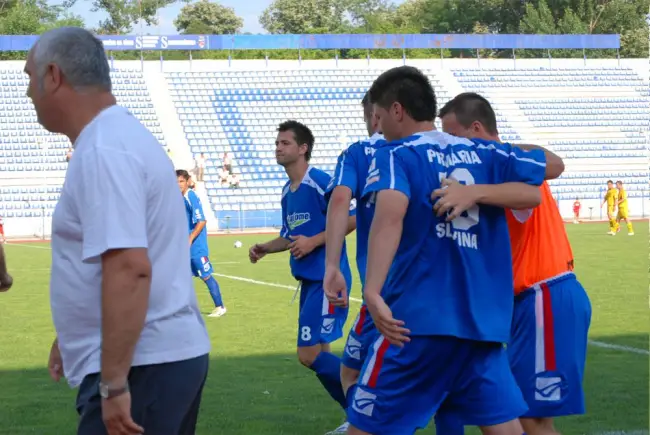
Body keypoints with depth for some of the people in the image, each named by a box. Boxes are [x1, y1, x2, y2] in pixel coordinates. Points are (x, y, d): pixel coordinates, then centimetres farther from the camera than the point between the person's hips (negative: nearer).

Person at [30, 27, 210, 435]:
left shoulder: (102, 151, -17)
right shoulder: (121, 134, 15)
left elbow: (130, 269, -27)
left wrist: (113, 383, -26)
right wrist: (71, 338, 33)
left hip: (142, 366, -10)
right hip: (168, 353, 10)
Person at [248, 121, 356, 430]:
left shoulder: (320, 182, -13)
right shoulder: (287, 192, 14)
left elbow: (352, 218, -17)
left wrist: (314, 241, -19)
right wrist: (265, 248, 6)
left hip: (327, 279, -9)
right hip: (308, 280, 9)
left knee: (310, 354, -13)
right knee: (316, 355, 10)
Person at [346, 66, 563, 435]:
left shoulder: (395, 156, -4)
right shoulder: (483, 153, 11)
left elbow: (391, 213, -24)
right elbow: (552, 166, 24)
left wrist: (372, 291, -33)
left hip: (419, 322, -5)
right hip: (483, 323, 5)